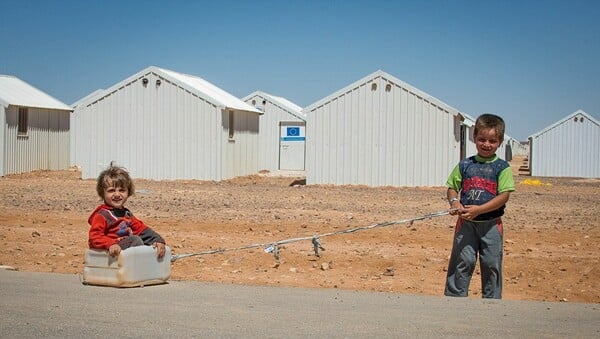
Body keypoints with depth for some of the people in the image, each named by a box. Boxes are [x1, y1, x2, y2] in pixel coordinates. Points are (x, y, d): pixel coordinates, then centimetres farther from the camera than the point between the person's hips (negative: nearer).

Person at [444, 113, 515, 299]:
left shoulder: (502, 167, -3)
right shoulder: (465, 165, 6)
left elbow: (504, 196, -11)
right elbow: (452, 188, 12)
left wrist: (478, 210, -20)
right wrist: (454, 202, -12)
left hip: (491, 224, -1)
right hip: (466, 223, 2)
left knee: (491, 264, 7)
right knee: (462, 261, 1)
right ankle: (454, 297, 9)